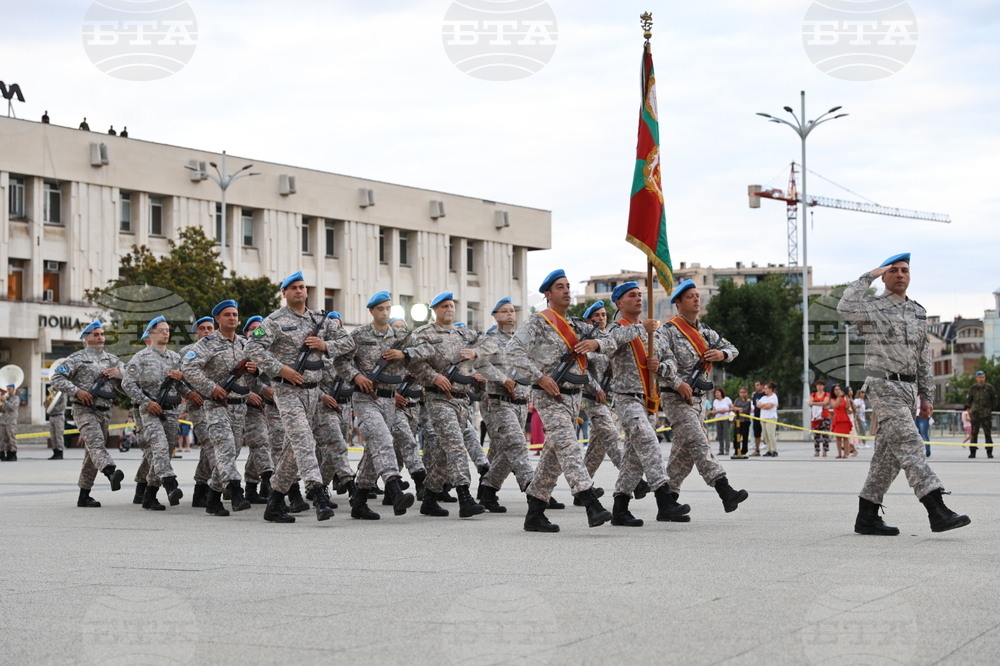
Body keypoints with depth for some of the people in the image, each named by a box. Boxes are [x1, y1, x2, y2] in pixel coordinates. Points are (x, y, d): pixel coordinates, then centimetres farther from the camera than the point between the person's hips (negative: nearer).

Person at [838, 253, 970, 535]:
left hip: (909, 389, 7)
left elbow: (924, 357, 21)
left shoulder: (918, 312, 17)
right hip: (884, 387, -7)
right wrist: (868, 276, -17)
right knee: (909, 445, -17)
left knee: (889, 454, 8)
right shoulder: (873, 307, -3)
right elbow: (845, 308, -26)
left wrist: (926, 396, 17)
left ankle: (867, 517, 14)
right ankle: (937, 511, -26)